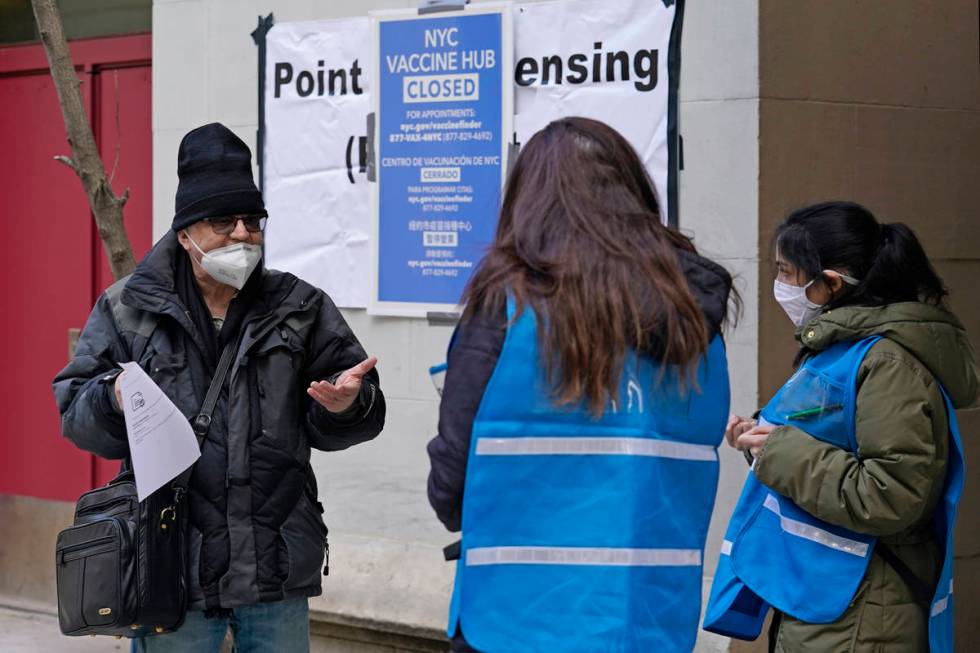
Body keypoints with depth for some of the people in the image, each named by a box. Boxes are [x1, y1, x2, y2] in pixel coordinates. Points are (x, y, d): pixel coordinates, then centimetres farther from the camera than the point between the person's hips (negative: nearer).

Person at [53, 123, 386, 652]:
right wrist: (114, 400, -19)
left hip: (277, 567, 2)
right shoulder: (127, 308, 3)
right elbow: (73, 410, 3)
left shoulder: (298, 307, 7)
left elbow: (329, 429, 9)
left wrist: (346, 405, -14)